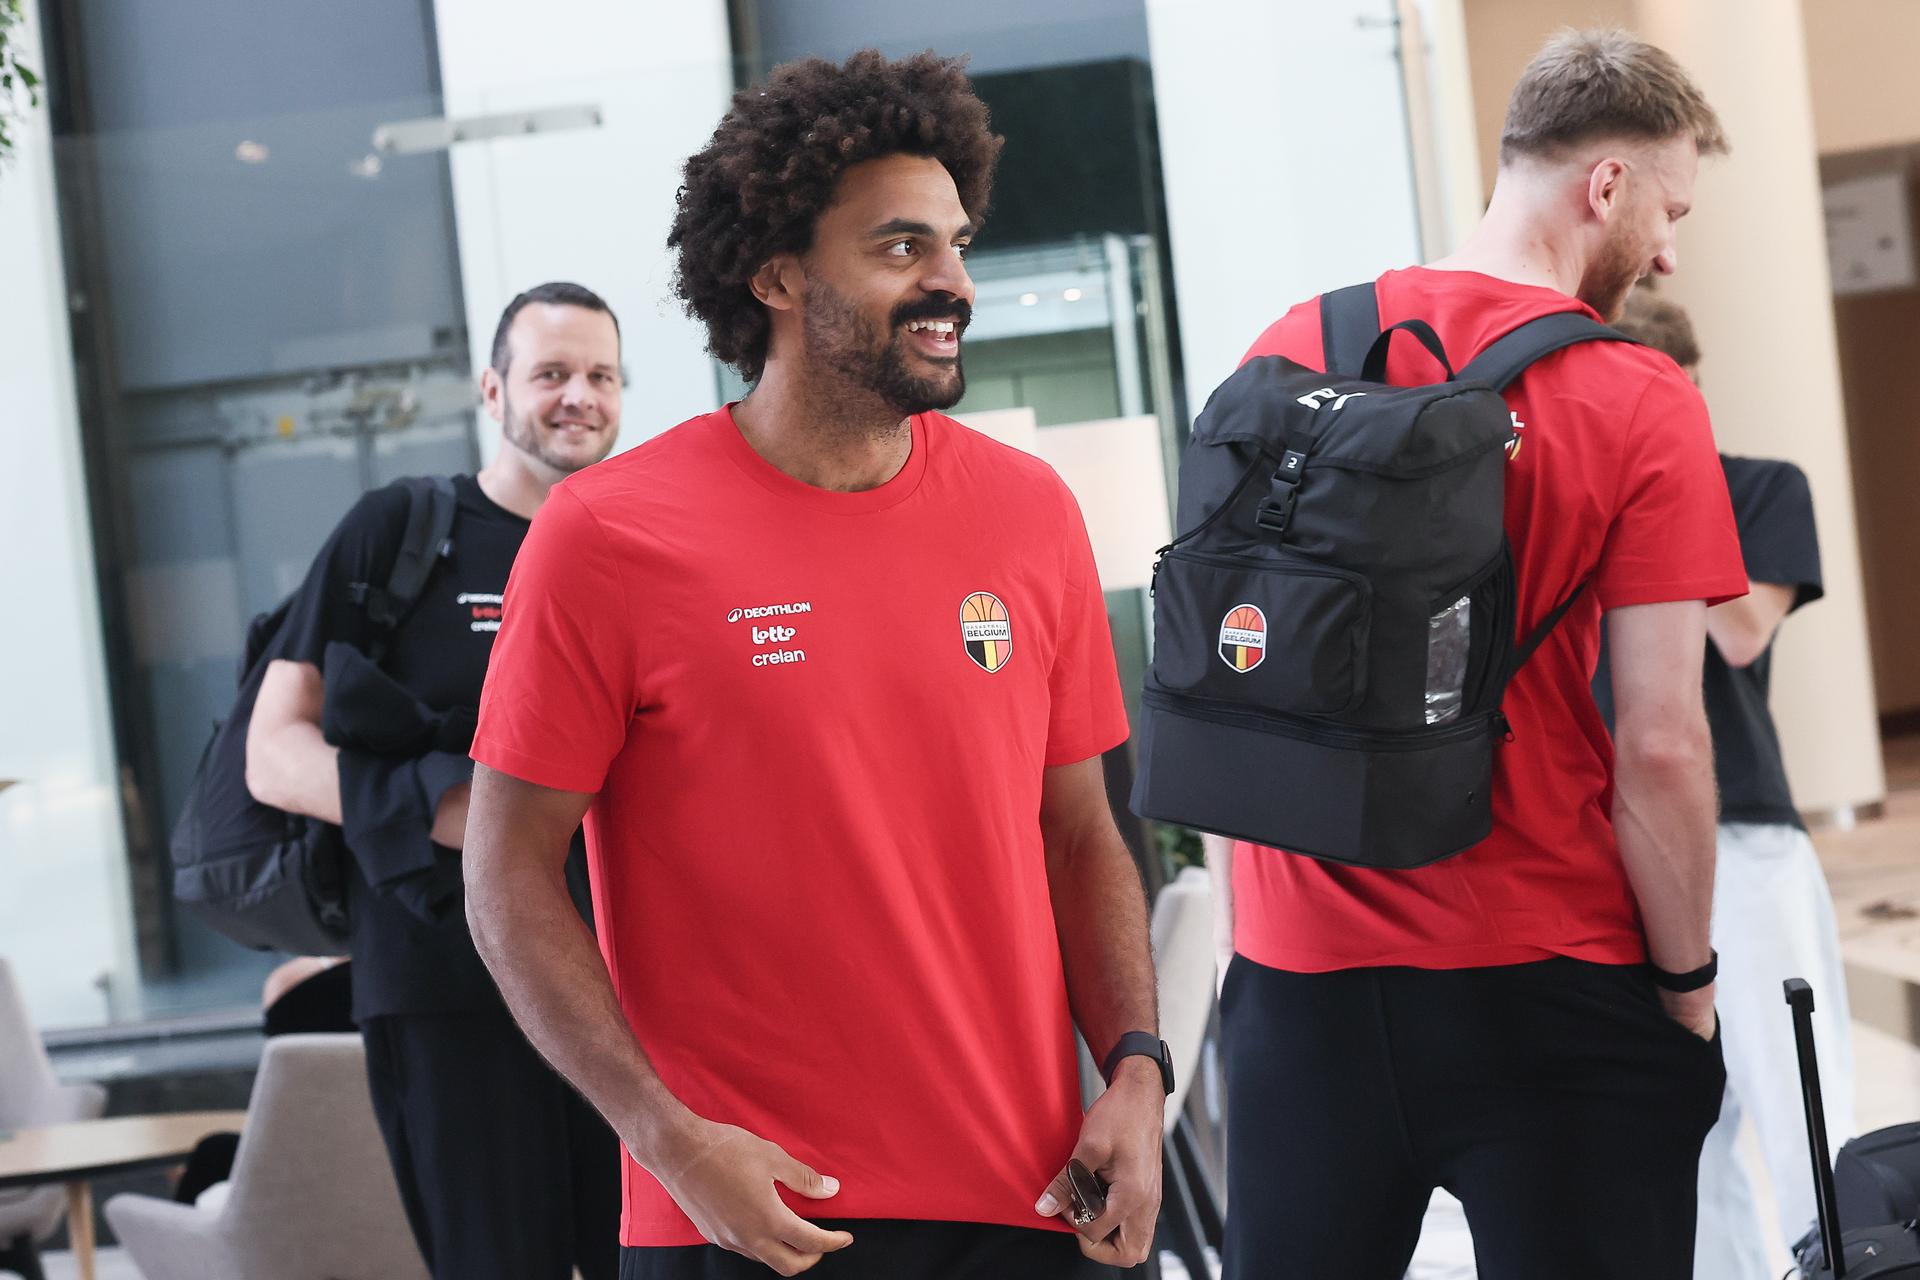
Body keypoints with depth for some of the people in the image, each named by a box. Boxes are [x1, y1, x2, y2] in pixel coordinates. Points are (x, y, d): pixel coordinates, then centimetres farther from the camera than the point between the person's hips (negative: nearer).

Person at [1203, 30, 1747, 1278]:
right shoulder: (1640, 403, -9)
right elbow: (1658, 745, -13)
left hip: (1295, 972, 4)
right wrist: (1688, 978, 0)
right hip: (1547, 988, -4)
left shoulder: (1289, 352, 4)